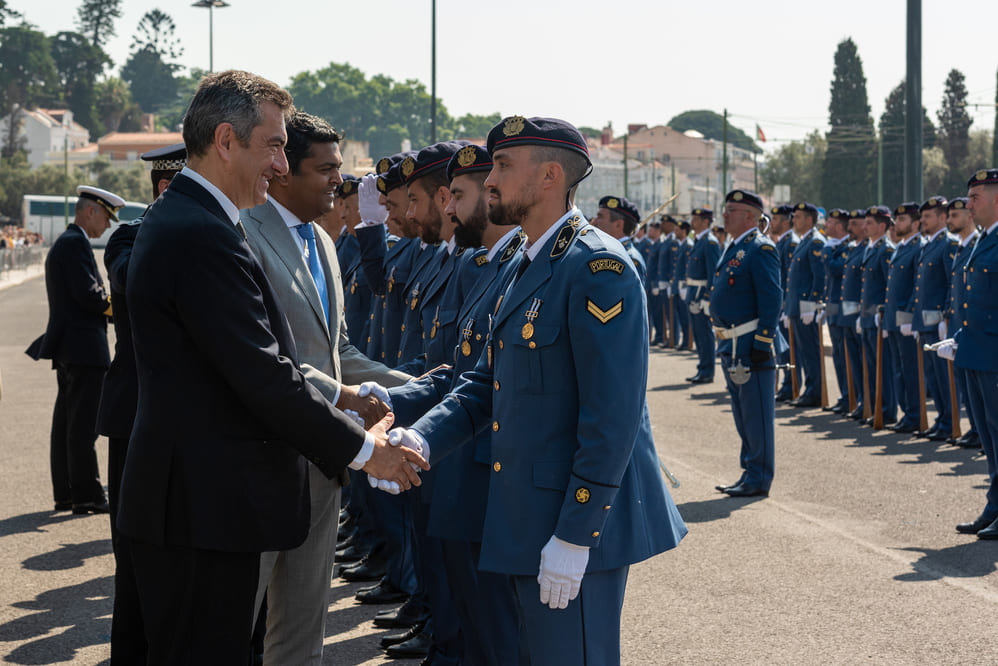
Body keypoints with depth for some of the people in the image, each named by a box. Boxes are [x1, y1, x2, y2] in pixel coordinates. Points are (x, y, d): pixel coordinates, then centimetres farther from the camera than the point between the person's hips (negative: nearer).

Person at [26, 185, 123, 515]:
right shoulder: (76, 243, -12)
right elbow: (88, 294, -20)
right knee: (83, 425, -8)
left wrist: (108, 307, 10)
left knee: (66, 423, 11)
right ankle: (87, 496, -6)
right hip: (84, 348, -11)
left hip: (67, 349, 11)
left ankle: (65, 493, 16)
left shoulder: (62, 243, 20)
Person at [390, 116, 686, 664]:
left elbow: (613, 418, -22)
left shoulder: (597, 268, -17)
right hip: (530, 518, 10)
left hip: (577, 522, -10)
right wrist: (421, 438, -4)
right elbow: (484, 385, 14)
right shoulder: (530, 268, 15)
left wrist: (573, 537, -23)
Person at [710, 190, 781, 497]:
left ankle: (759, 478, 3)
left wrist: (763, 344, -22)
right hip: (732, 345, 10)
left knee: (756, 413, -3)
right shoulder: (734, 248, 17)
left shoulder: (761, 249, -13)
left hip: (750, 345, -10)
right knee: (742, 413, 15)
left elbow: (772, 298, -18)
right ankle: (750, 472, 24)